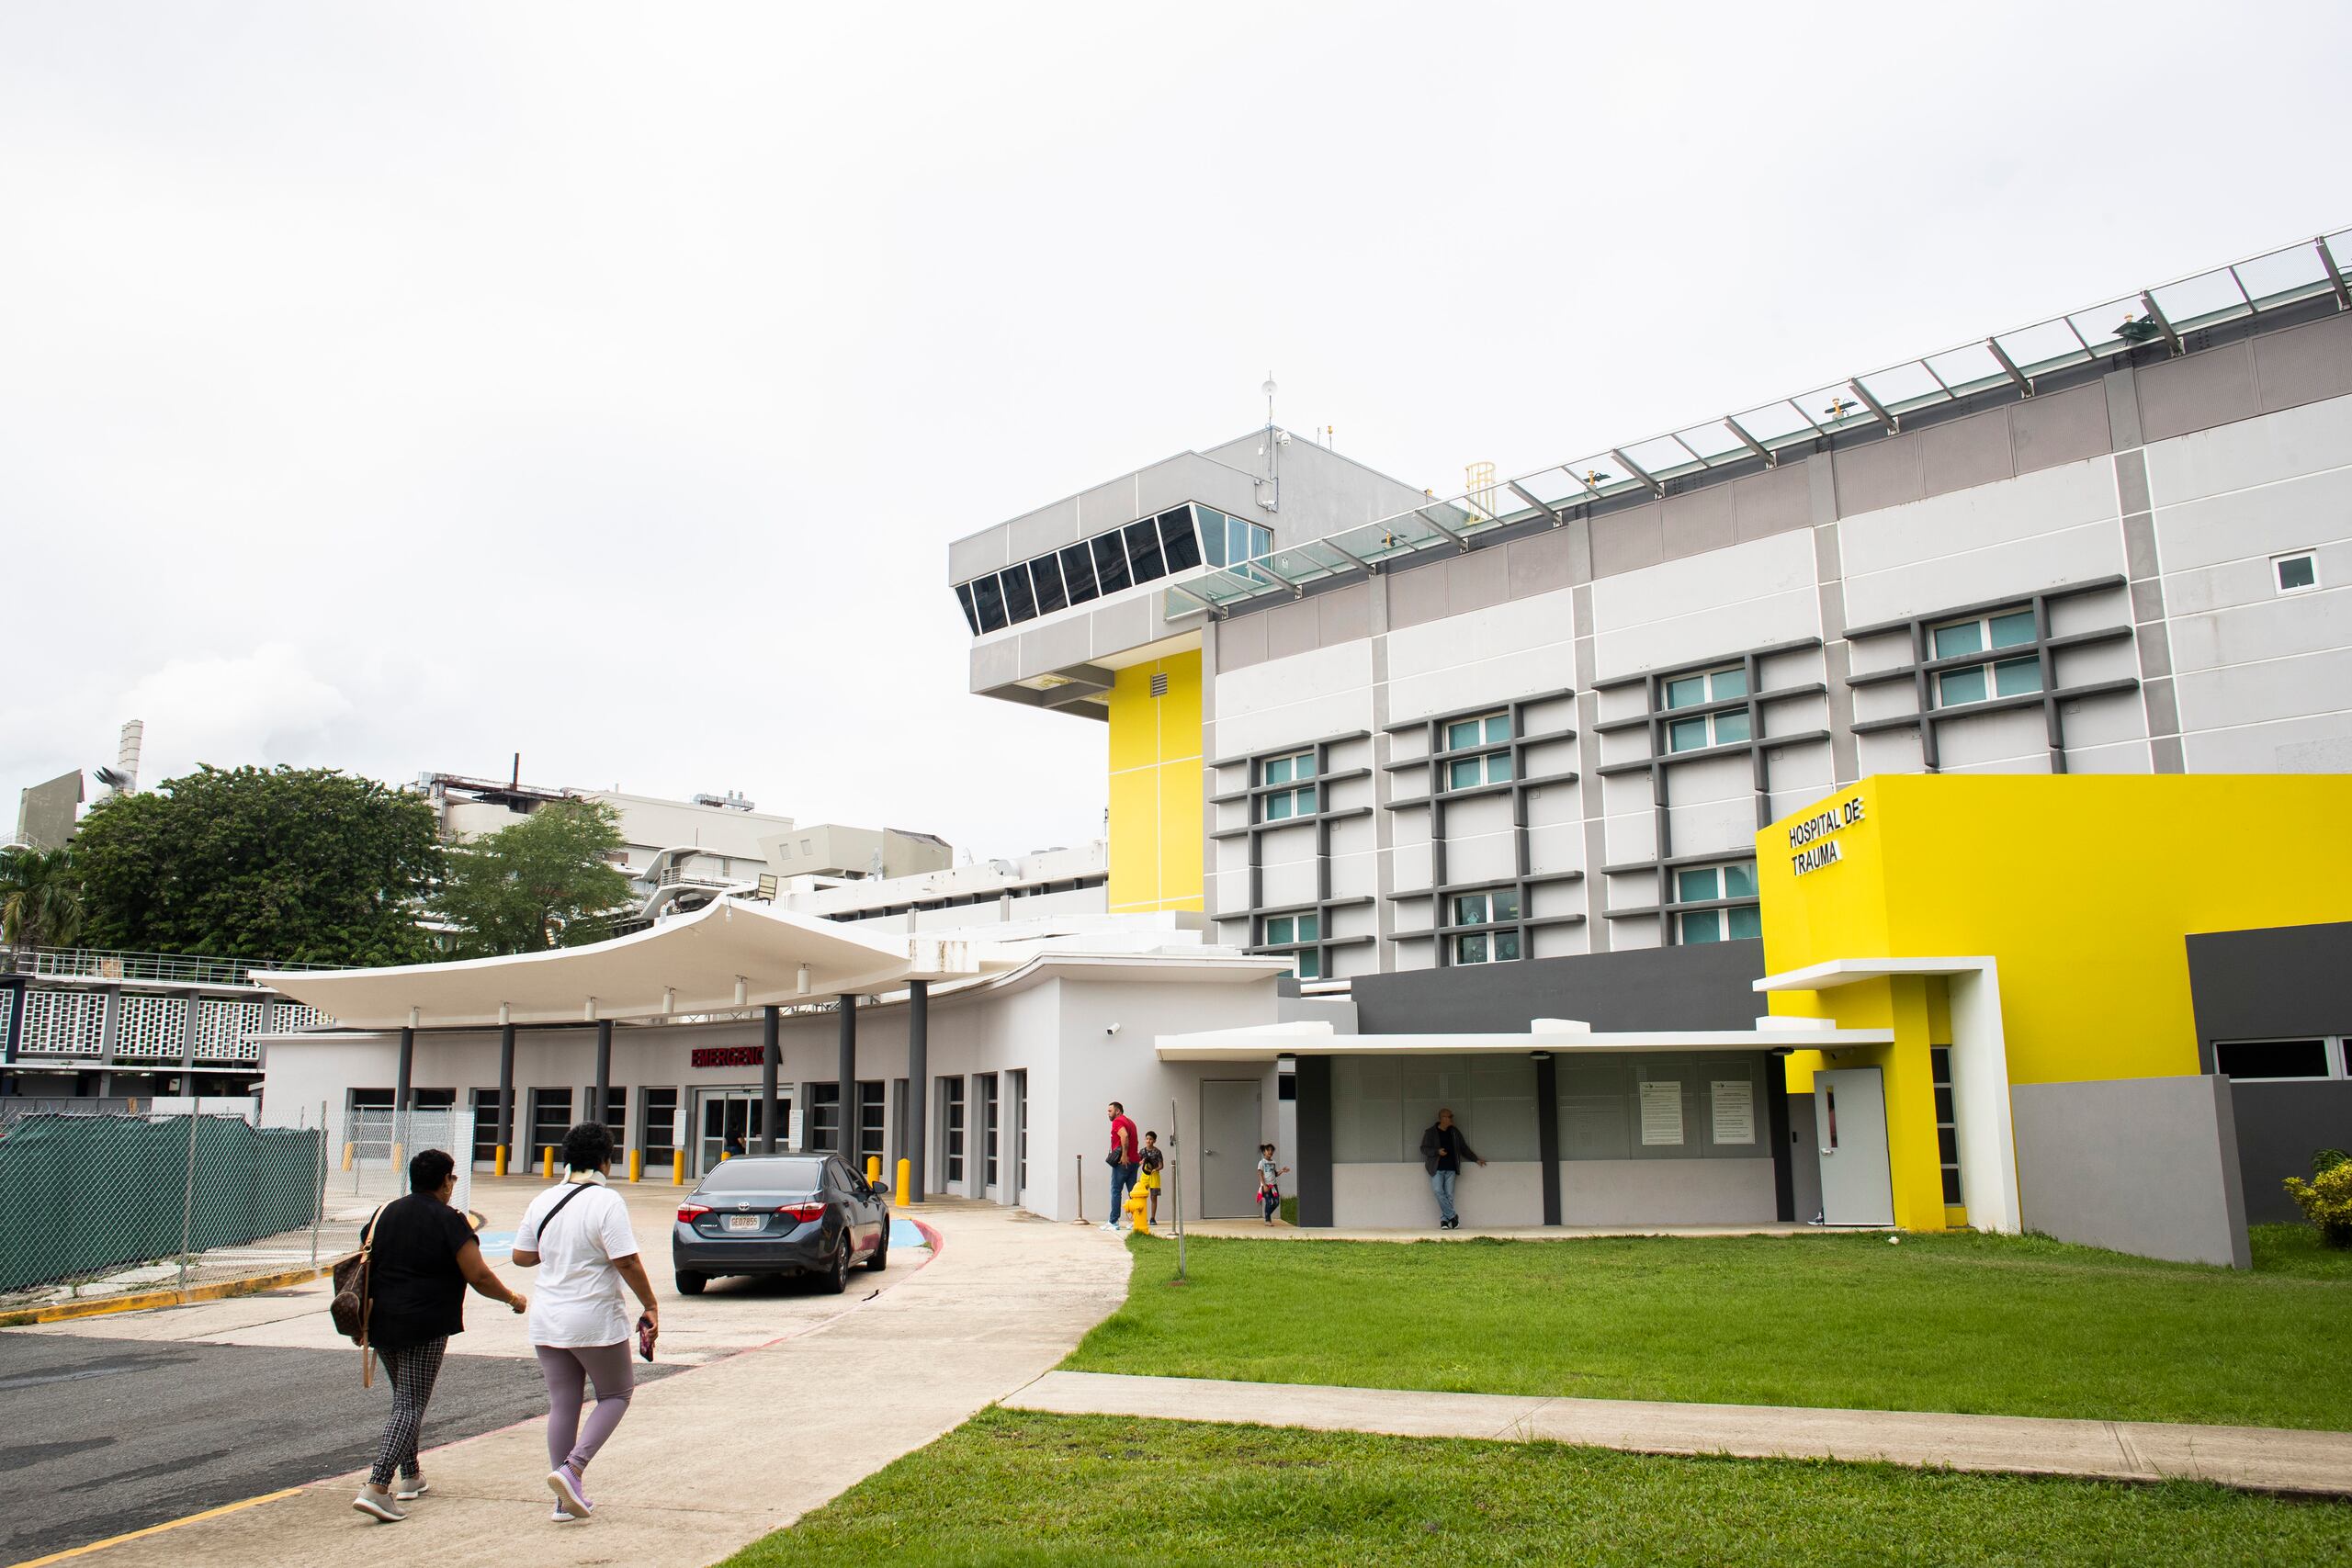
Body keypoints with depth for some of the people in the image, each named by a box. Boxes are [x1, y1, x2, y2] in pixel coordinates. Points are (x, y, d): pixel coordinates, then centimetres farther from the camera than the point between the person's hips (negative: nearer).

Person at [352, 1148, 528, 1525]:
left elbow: (366, 1265, 12)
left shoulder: (385, 1212, 9)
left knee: (406, 1397, 22)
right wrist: (512, 1298, 5)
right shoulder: (449, 1221, -10)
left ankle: (410, 1477, 30)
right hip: (425, 1328, -7)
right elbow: (478, 1276, -10)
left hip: (381, 1323, 7)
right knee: (411, 1406, -4)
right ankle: (377, 1487, -16)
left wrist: (362, 1320, 21)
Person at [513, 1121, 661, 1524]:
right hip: (596, 1323, -6)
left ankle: (566, 1500, 16)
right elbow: (628, 1263, -19)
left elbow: (521, 1256, 10)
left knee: (562, 1404, 12)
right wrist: (651, 1306, -8)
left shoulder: (543, 1201, 3)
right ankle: (572, 1468, -5)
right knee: (616, 1394, 12)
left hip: (547, 1322, 6)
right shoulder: (606, 1202, -16)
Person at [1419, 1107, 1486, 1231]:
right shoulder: (1431, 1133, 2)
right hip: (1437, 1168, -3)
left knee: (1449, 1195, -3)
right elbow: (1423, 1148, 1)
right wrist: (1437, 1151, -13)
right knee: (1438, 1191, -19)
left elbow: (1464, 1148, 22)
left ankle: (1444, 1220, 0)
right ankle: (1452, 1216, -12)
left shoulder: (1454, 1132, 14)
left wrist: (1476, 1159, 22)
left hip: (1450, 1169, 3)